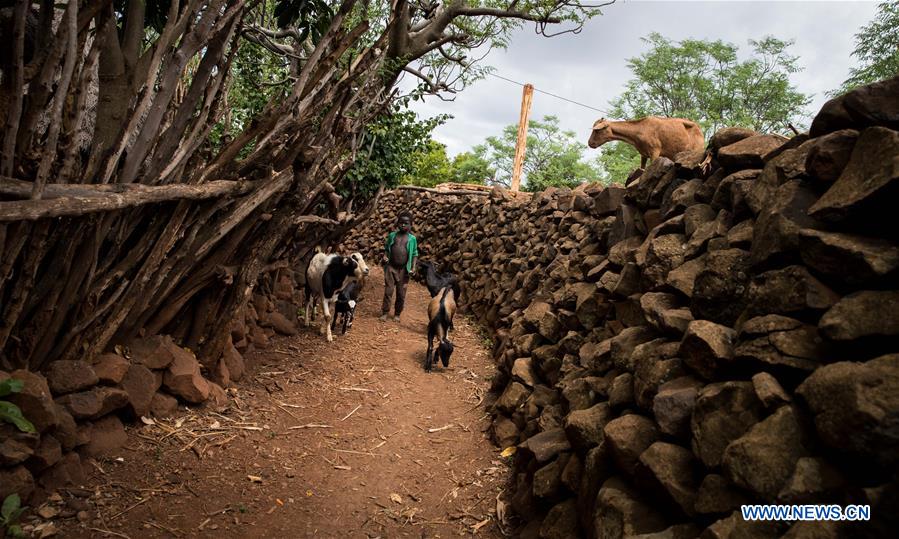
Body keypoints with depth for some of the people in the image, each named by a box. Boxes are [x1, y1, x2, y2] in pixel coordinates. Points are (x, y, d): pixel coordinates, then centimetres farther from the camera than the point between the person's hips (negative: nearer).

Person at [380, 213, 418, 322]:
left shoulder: (412, 238, 1)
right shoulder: (392, 235, 4)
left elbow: (414, 254, 4)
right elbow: (386, 248, 14)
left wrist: (413, 267, -4)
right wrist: (385, 256, -5)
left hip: (404, 269, 0)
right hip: (391, 267, 0)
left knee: (401, 293, 5)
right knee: (388, 290, -1)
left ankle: (397, 314, 18)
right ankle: (385, 312, 8)